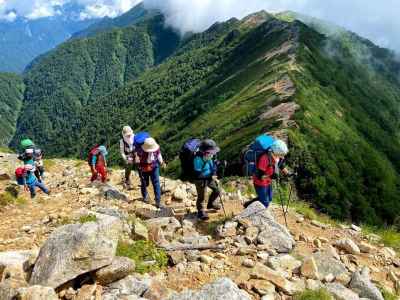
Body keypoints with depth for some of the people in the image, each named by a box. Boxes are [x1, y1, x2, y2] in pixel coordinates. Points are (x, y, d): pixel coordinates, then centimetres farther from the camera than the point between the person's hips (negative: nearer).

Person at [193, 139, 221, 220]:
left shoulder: (210, 156, -8)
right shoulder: (198, 159, -30)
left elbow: (213, 166, 9)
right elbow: (198, 174, -27)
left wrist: (214, 176, -3)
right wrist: (211, 177, -25)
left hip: (209, 178, 8)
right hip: (201, 180, -8)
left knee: (217, 190, 17)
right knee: (201, 196, 3)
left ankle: (211, 203, 43)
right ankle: (201, 211, 24)